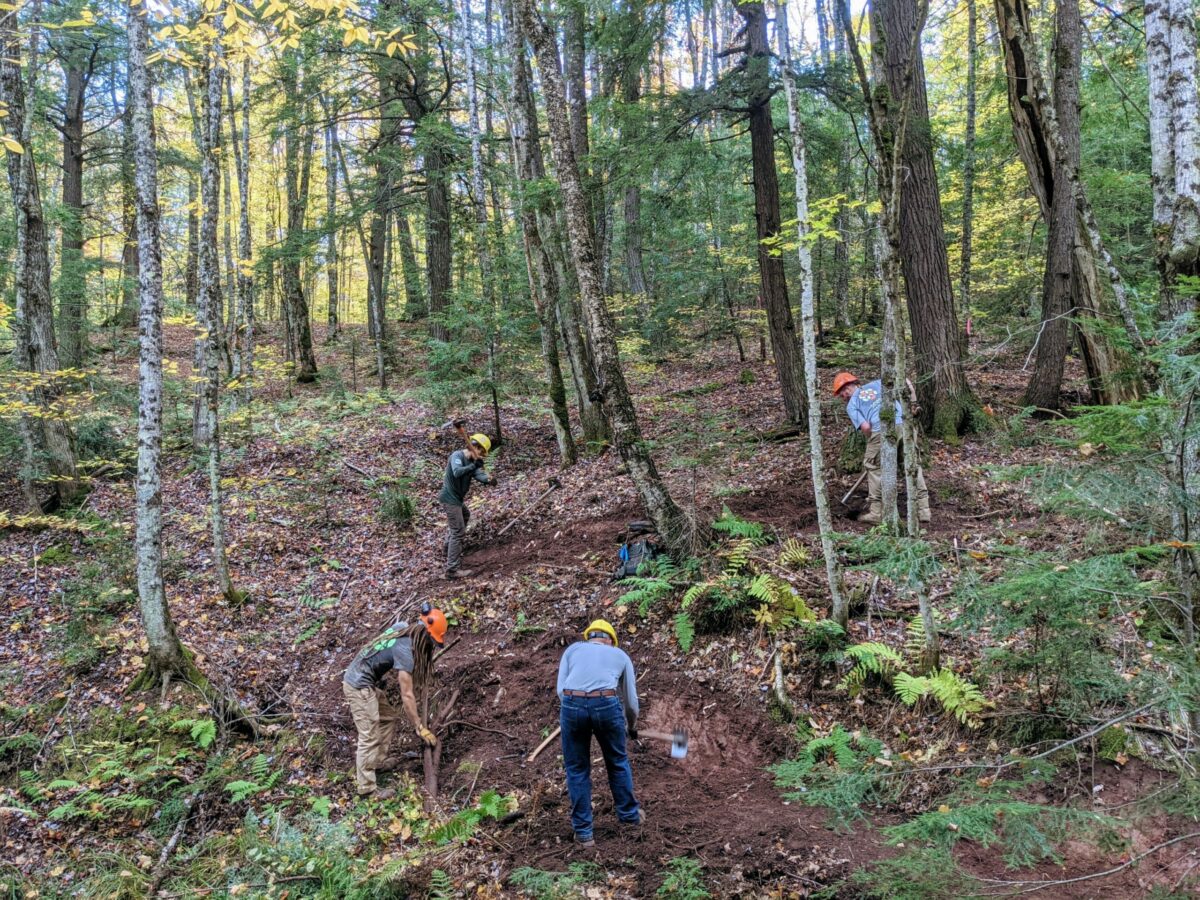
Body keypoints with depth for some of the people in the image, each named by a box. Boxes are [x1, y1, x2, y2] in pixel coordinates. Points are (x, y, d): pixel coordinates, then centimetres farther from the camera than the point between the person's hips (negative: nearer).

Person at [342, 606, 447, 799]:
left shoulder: (402, 627, -1)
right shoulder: (404, 650, -25)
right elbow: (407, 696, -23)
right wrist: (420, 728, -17)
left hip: (365, 681, 10)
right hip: (359, 686, -10)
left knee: (389, 717, 18)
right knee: (370, 737, -8)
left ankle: (377, 762, 27)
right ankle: (367, 788, -4)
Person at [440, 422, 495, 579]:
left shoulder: (472, 461, 7)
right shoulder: (457, 456, -18)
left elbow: (479, 475, -9)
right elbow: (457, 472, -37)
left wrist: (488, 479, -29)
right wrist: (473, 466, -45)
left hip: (457, 498, 10)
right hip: (450, 499, -10)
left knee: (465, 516, 34)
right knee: (459, 532, -11)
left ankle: (450, 545, 49)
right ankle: (452, 569, -10)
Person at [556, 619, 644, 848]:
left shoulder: (573, 649, 25)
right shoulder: (620, 655, 26)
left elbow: (561, 688, 12)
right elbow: (630, 699, 30)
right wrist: (632, 726, 47)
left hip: (572, 706, 0)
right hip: (607, 706, 0)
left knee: (577, 770, 16)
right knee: (618, 762, 24)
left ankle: (583, 831, 20)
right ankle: (629, 814, 41)